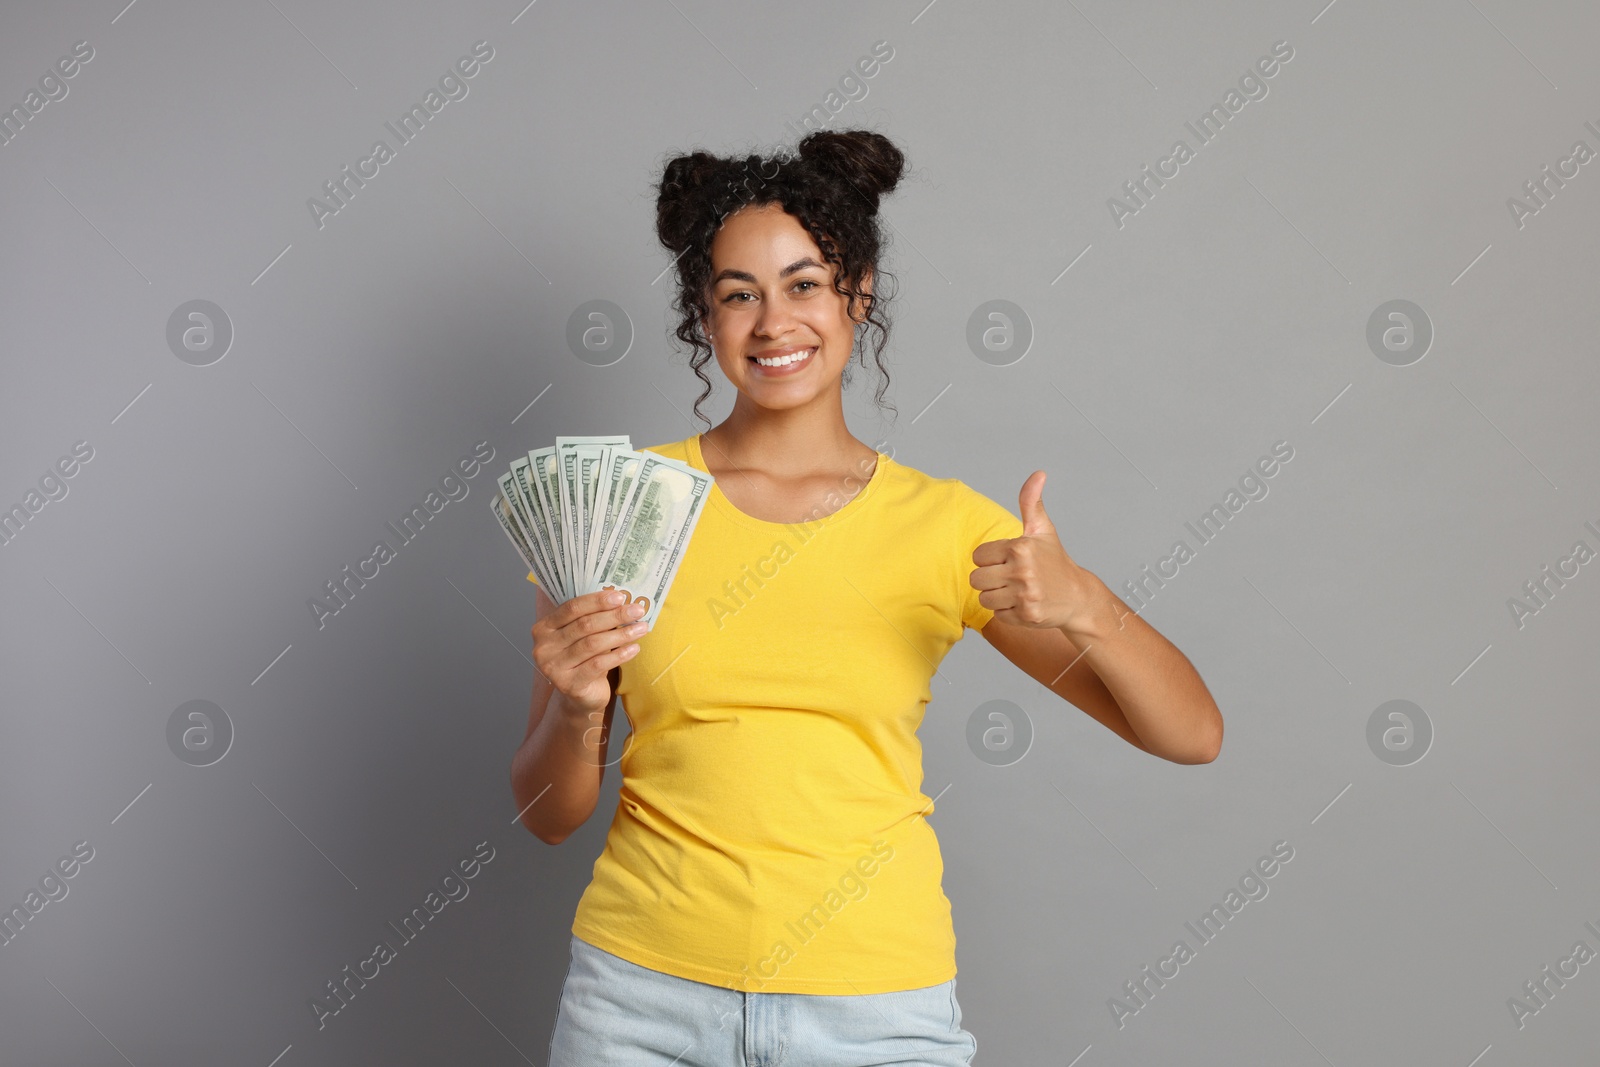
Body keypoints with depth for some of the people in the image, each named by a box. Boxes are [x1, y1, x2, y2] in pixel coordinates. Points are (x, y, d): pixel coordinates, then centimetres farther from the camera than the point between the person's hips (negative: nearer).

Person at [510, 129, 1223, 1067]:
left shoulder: (946, 524, -2)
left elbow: (1190, 734, -3)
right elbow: (549, 814, 2)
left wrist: (1081, 603, -21)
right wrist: (576, 710, -20)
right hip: (647, 992, 1)